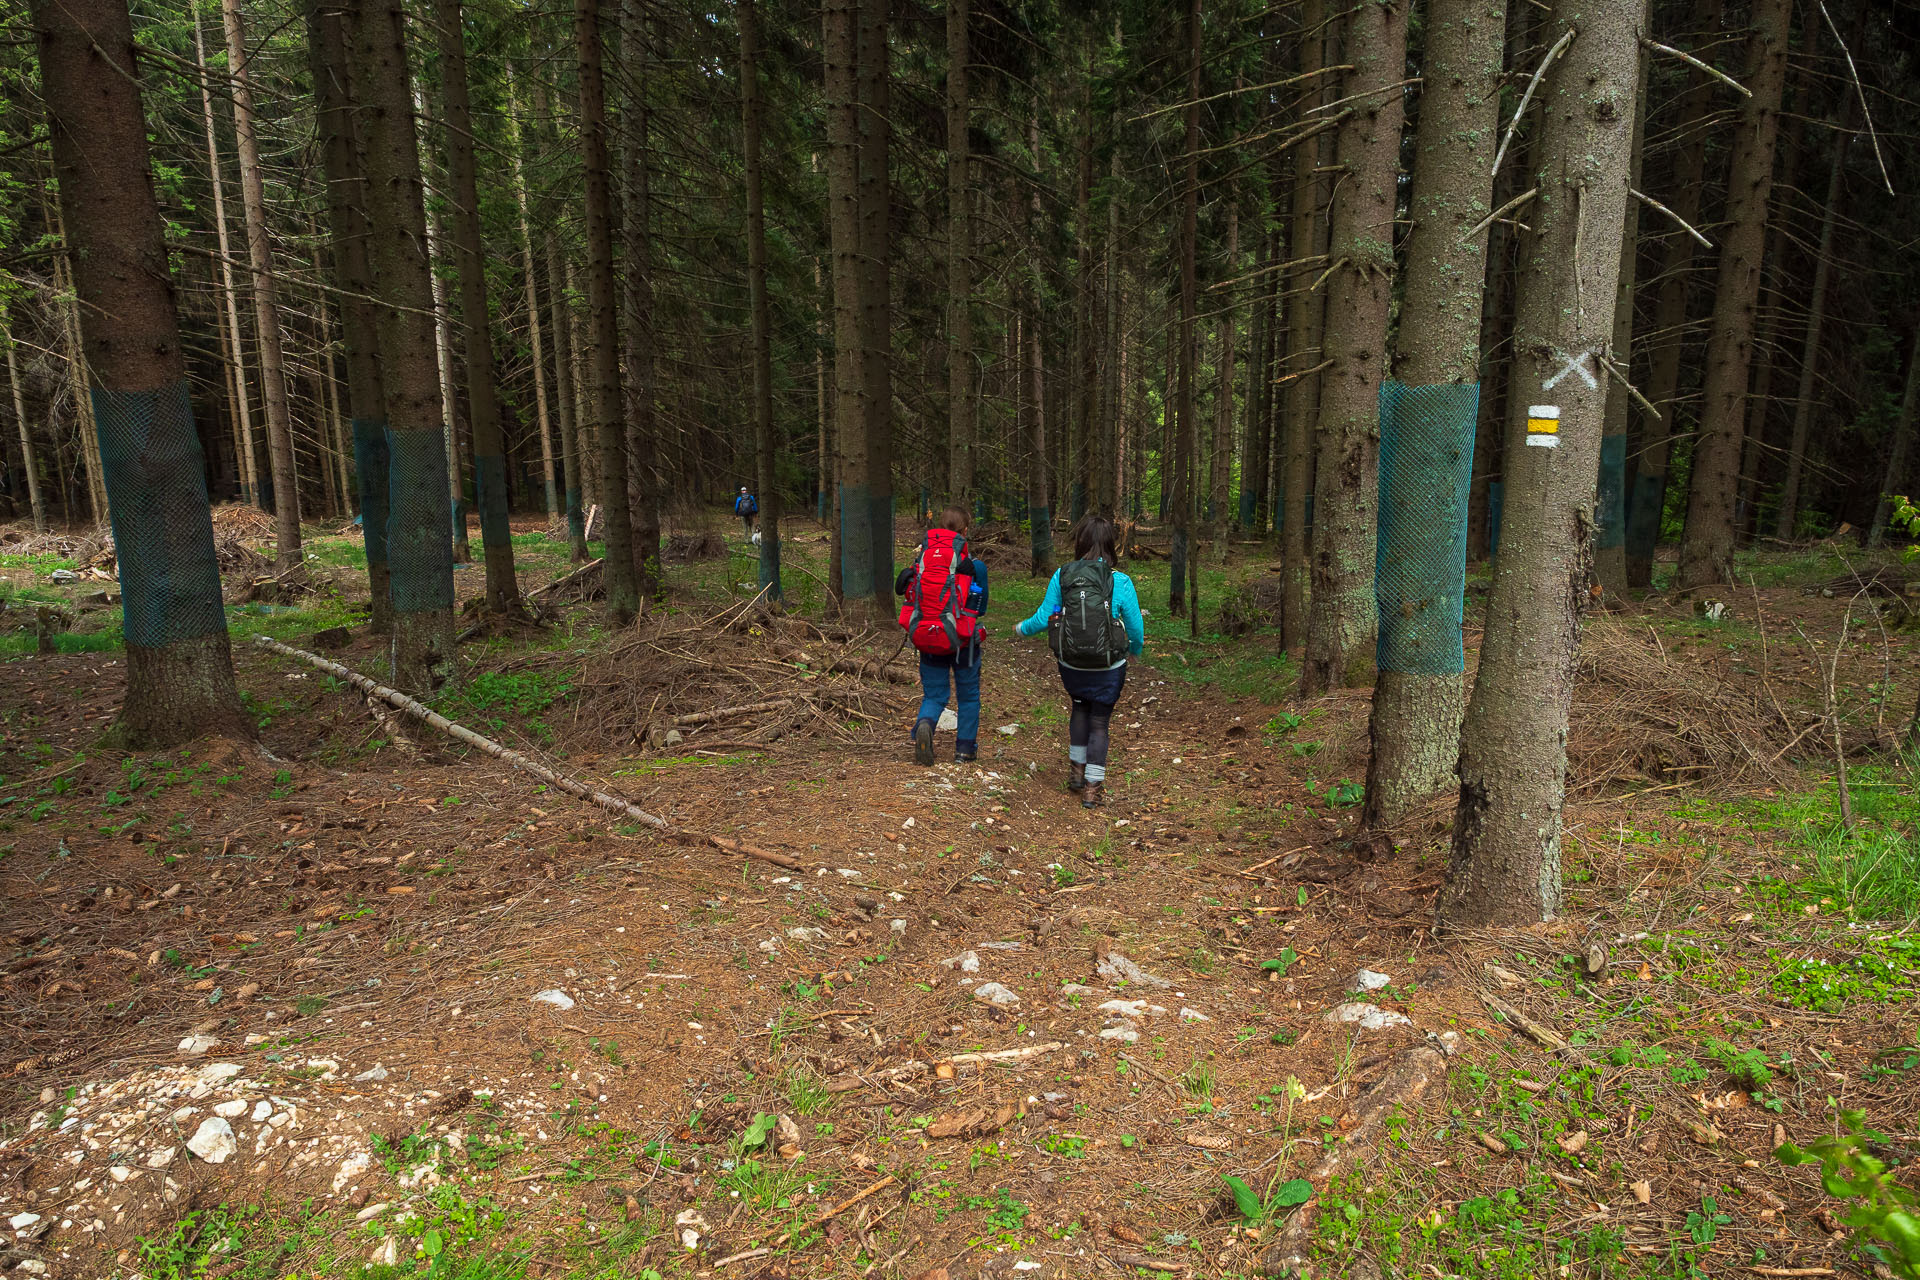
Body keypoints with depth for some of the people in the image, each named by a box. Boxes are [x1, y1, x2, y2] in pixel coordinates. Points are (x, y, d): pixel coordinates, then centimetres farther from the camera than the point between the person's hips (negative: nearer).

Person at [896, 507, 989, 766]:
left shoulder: (921, 558, -1)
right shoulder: (973, 564, -9)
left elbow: (901, 589, 9)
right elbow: (981, 607, 1)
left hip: (925, 638, 2)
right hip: (961, 640, -2)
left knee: (933, 695, 13)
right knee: (969, 696, 17)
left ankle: (924, 725, -18)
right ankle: (965, 749, 21)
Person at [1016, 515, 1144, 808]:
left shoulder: (1062, 576, -10)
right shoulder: (1120, 582, -14)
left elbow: (1043, 617, -2)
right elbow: (1136, 629, -5)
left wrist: (1023, 628, 19)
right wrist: (1137, 649, 17)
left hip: (1070, 664, 2)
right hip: (1109, 667, -2)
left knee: (1080, 708, 28)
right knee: (1099, 721, 12)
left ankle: (1076, 771, 34)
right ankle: (1093, 788, 17)